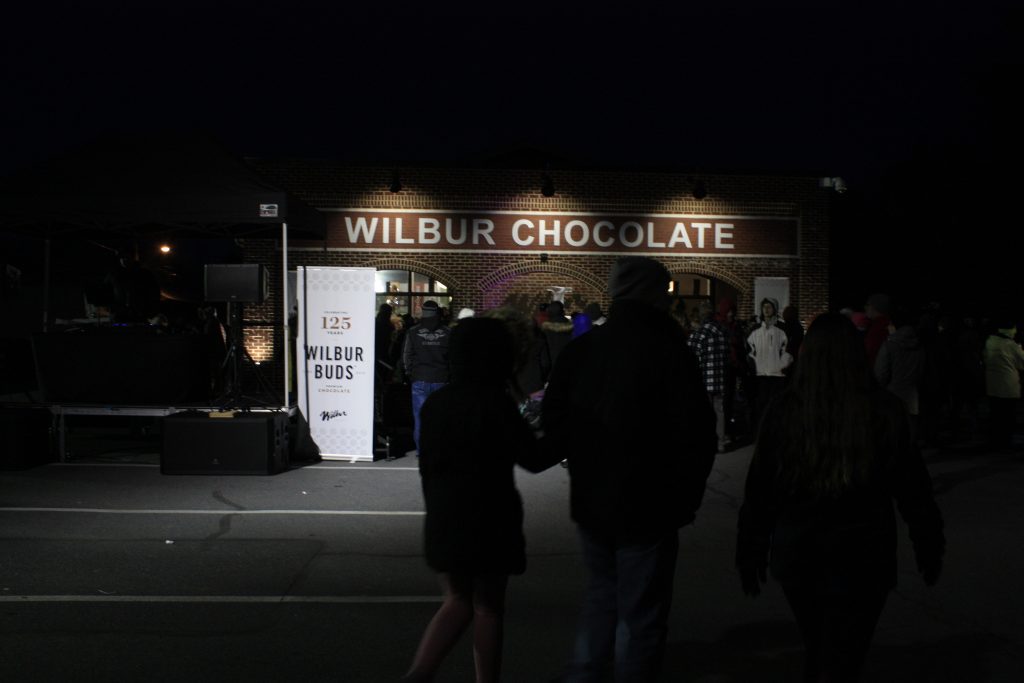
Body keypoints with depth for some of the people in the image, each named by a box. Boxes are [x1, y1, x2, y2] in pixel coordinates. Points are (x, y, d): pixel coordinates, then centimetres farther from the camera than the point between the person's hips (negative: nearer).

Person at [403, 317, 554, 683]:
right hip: (488, 521, -5)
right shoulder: (496, 402, -14)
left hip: (443, 520, 5)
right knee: (487, 608, 8)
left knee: (458, 601, 16)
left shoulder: (436, 401, 4)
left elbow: (426, 465, 10)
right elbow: (533, 459, -9)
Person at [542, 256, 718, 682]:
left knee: (602, 594, 23)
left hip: (590, 502, 5)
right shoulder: (668, 352, -16)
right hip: (648, 507, -5)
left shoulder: (579, 349, -1)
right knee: (640, 612, 8)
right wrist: (686, 496, -1)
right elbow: (697, 434, -16)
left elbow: (554, 424, 5)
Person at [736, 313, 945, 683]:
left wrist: (750, 553, 6)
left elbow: (759, 490, -5)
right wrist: (929, 548, 11)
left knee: (817, 651, 24)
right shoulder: (884, 412, -10)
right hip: (861, 557, -2)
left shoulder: (783, 410, -10)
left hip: (796, 552, 2)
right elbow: (914, 490, -2)